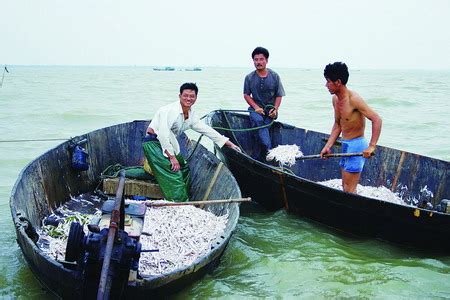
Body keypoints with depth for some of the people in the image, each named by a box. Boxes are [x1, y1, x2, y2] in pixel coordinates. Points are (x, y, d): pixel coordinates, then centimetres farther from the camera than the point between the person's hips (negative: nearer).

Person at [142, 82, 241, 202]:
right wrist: (172, 157, -25)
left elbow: (206, 129, 12)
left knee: (183, 168, 14)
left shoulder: (191, 114, 6)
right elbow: (162, 133, -26)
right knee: (173, 171, -18)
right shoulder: (170, 110, -20)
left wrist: (229, 143, 11)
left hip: (168, 144, 10)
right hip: (153, 142, -10)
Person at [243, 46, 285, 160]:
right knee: (258, 121, -33)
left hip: (270, 109, 1)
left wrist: (275, 109, -10)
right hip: (256, 108, 0)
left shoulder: (274, 76, 2)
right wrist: (256, 107, -9)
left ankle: (257, 157, -18)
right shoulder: (249, 78, 3)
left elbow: (279, 95, 6)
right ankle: (269, 150, -39)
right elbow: (246, 95, 6)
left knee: (265, 124, -24)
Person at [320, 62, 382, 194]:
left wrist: (371, 146, -31)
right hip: (345, 146, 9)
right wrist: (327, 146, 7)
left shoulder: (353, 99, -22)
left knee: (349, 190, -7)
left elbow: (376, 120, -26)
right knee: (345, 187, 18)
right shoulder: (335, 99, 5)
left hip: (357, 145, -9)